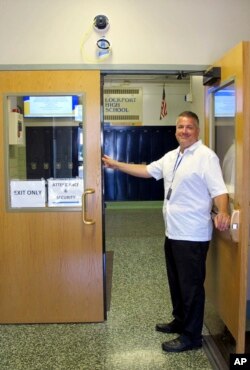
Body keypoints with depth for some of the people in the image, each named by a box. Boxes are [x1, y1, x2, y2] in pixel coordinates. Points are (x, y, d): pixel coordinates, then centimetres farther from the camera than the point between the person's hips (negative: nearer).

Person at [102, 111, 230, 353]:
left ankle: (191, 336, 15)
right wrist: (116, 165, 20)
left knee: (191, 285, 2)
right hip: (173, 232, 9)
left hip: (193, 235, -9)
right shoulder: (171, 156, 13)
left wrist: (222, 212, -39)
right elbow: (146, 171, 20)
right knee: (176, 281, 21)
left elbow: (219, 190, -20)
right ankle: (180, 321, 38)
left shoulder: (206, 156, -13)